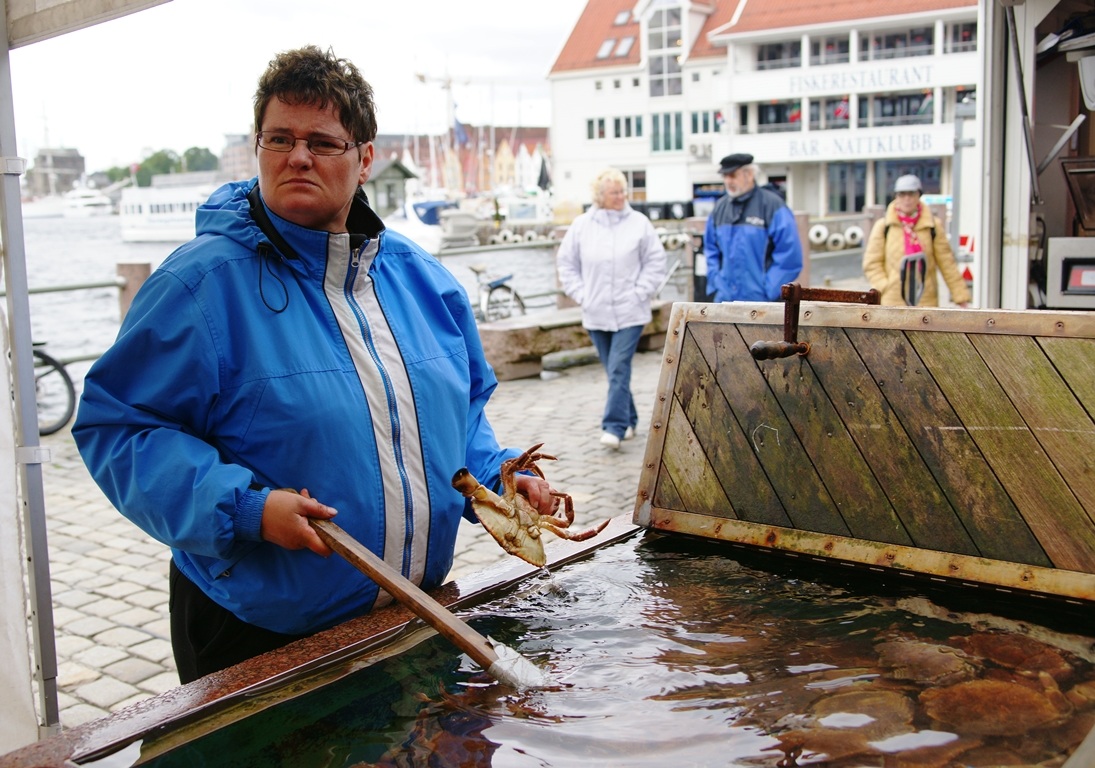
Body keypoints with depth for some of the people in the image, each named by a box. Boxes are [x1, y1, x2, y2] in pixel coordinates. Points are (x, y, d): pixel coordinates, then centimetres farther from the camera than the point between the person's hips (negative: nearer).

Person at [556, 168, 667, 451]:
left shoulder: (639, 223, -1)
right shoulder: (581, 225, 4)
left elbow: (656, 261, 3)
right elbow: (566, 263, 10)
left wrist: (640, 293, -5)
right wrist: (581, 295, 2)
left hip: (630, 311, -3)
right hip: (596, 313, 3)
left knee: (619, 369, -11)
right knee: (613, 370, 11)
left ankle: (615, 426, -11)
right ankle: (628, 420, 24)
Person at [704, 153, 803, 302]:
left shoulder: (772, 205, -9)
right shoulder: (720, 207, 10)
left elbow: (789, 255, -13)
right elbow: (711, 249, 19)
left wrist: (769, 290, -13)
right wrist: (715, 283, 6)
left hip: (760, 302, -6)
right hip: (725, 299, 6)